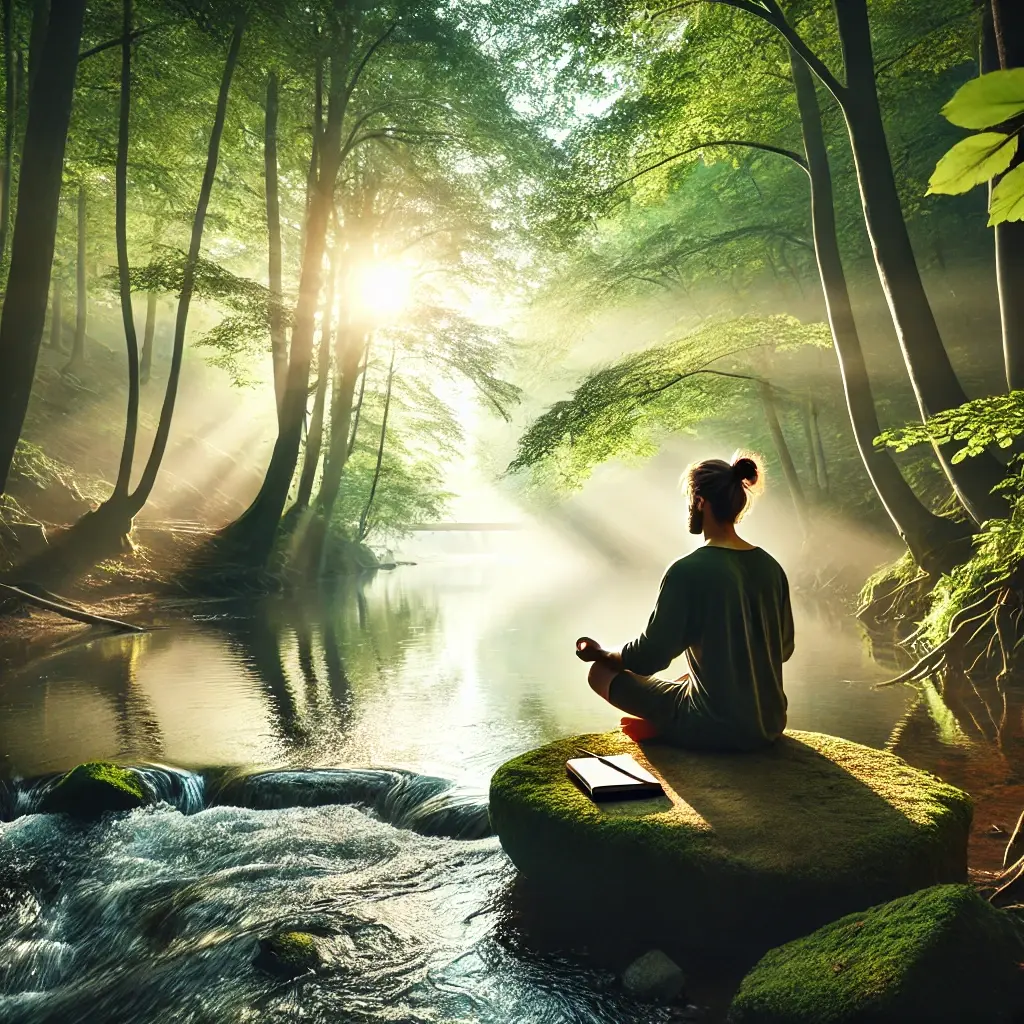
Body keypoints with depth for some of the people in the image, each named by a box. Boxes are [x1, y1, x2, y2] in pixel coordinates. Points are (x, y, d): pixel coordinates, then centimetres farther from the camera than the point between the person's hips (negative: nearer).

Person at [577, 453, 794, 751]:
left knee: (602, 672, 7)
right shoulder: (771, 567, -1)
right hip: (771, 724, 6)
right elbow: (784, 648, 11)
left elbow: (650, 657, -15)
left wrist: (600, 653, 4)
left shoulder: (688, 571, -20)